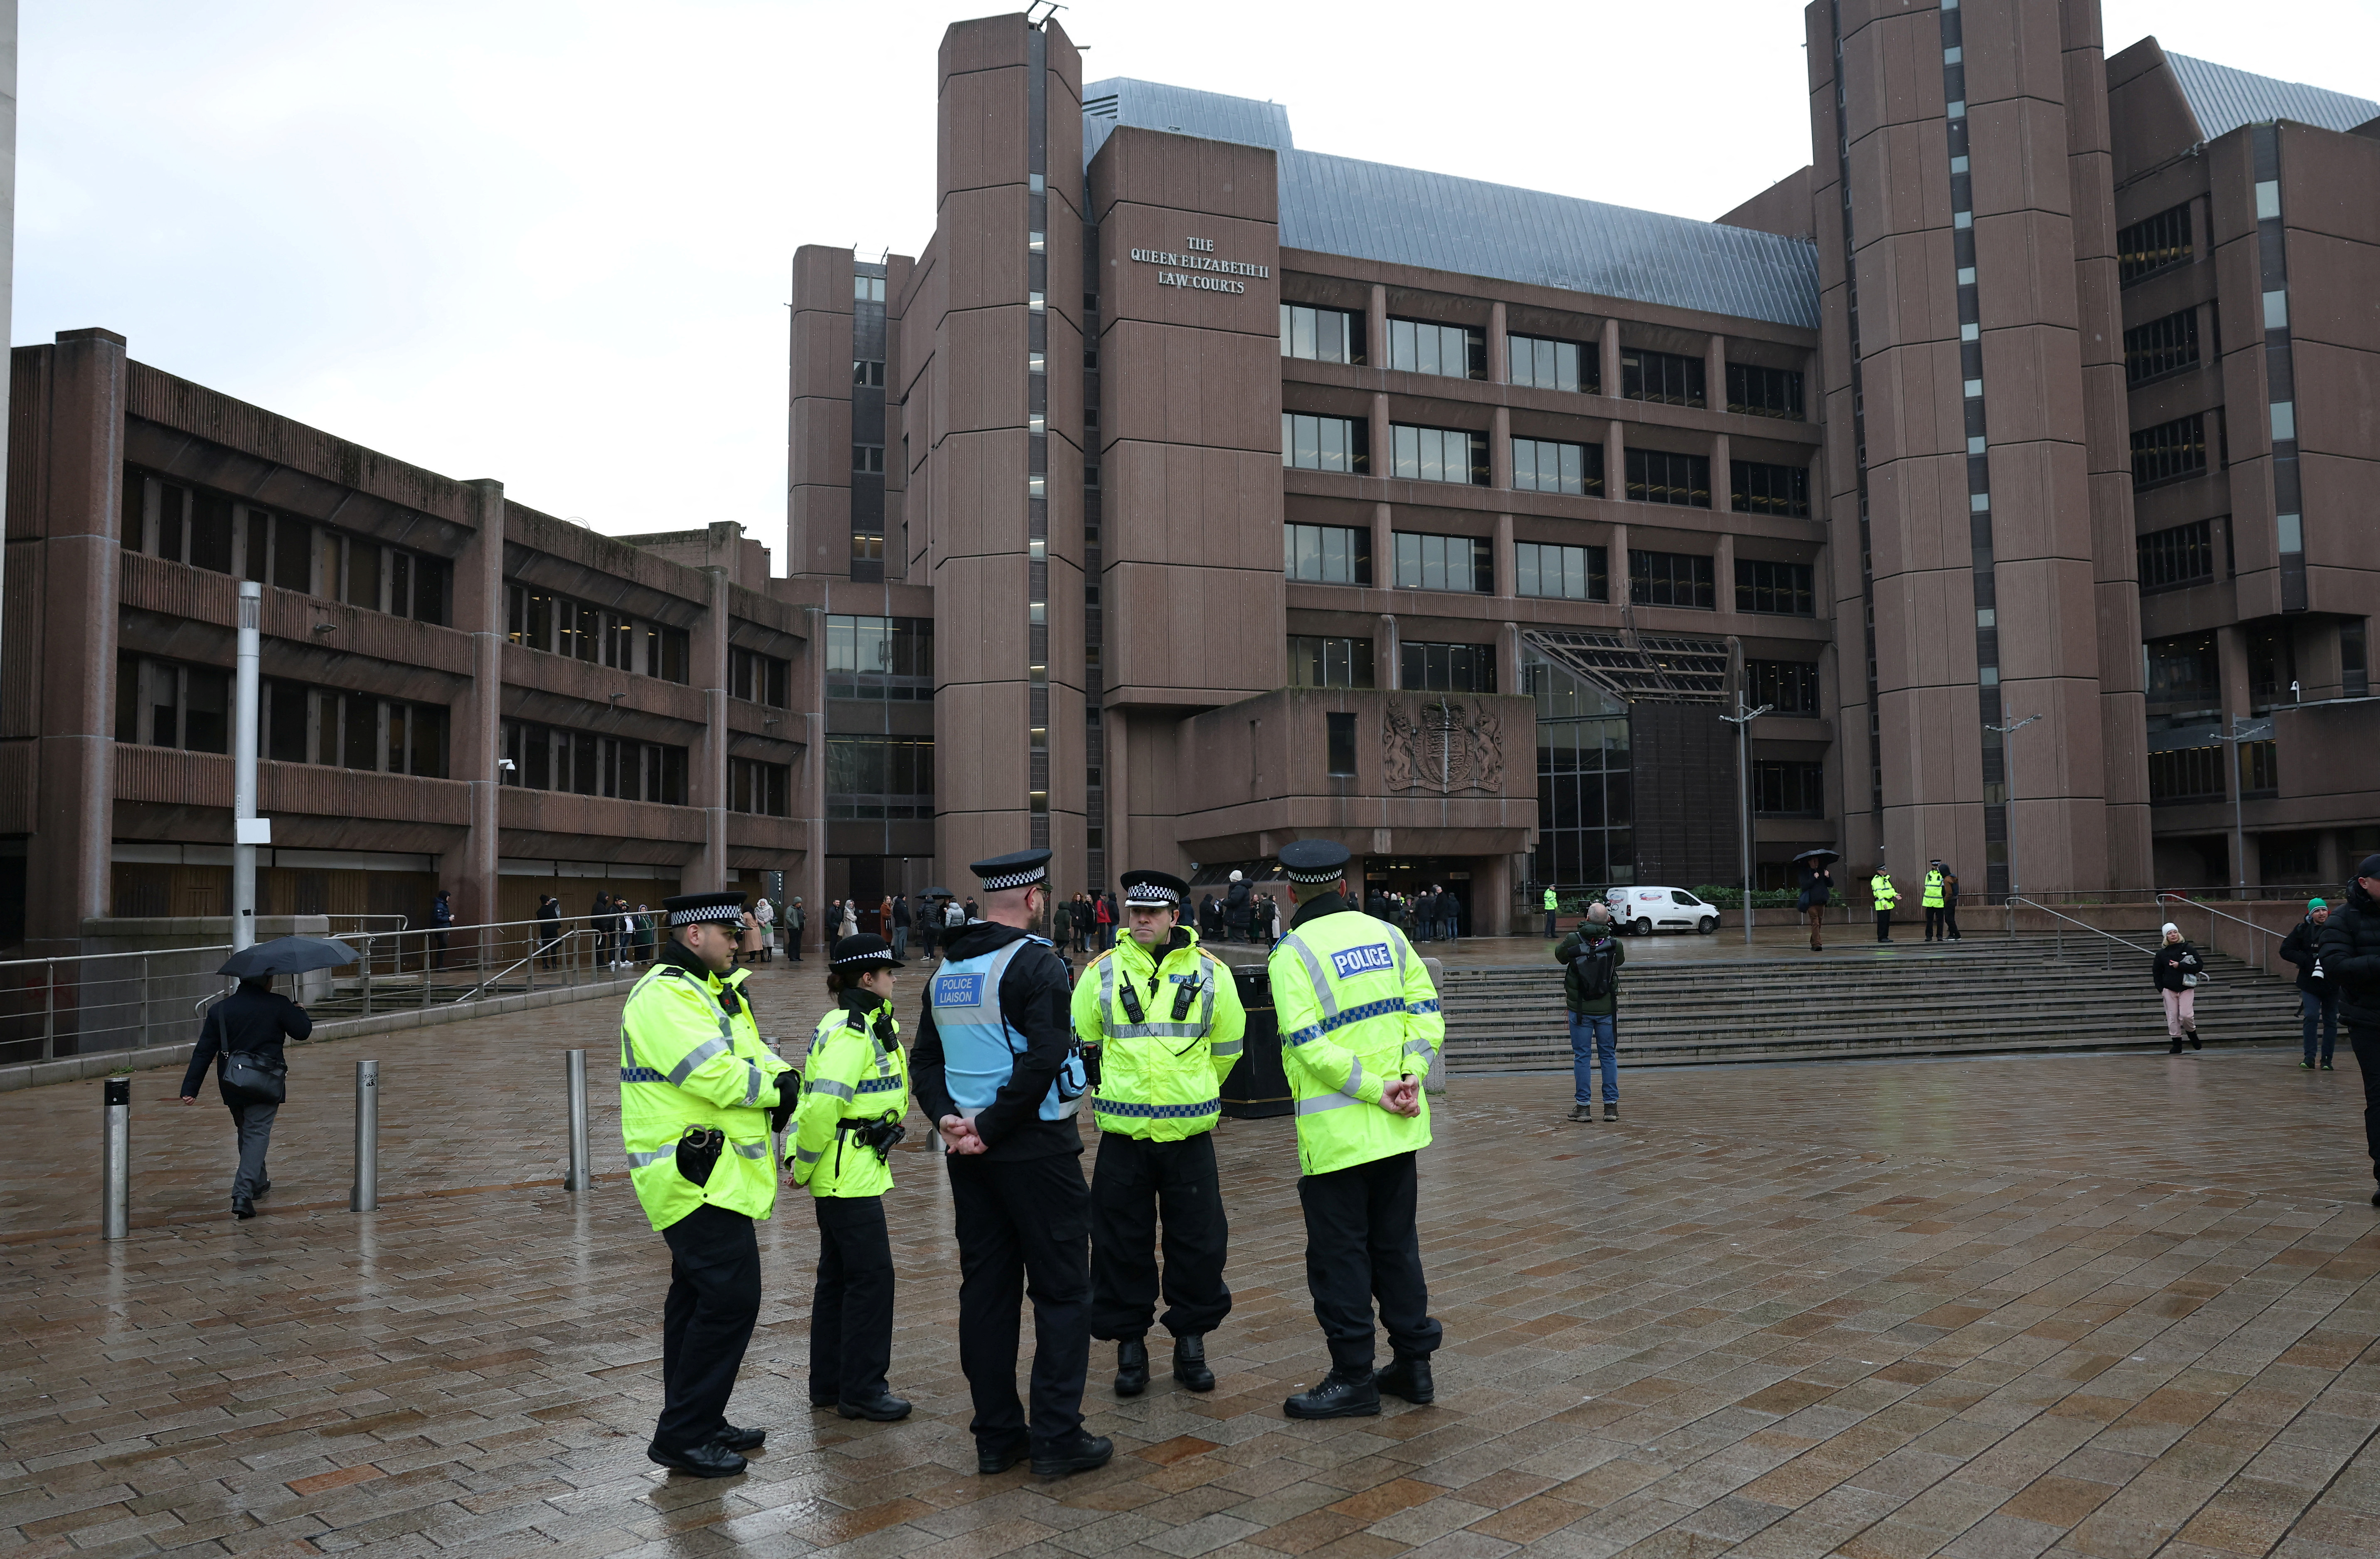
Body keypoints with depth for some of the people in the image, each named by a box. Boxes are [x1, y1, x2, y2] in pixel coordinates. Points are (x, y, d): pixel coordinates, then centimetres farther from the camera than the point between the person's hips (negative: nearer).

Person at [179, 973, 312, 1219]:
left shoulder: (219, 1010, 5)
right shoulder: (278, 1005, -7)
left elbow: (204, 1051, 2)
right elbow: (303, 1031, -2)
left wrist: (190, 1088, 3)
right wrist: (299, 1012, 19)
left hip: (231, 1084, 4)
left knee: (245, 1131, 22)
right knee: (257, 1133, -5)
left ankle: (258, 1182, 38)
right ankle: (243, 1194, -20)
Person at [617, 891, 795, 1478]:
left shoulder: (715, 992, 18)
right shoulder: (664, 996, -16)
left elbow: (754, 1055, 15)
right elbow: (716, 1074, -25)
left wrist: (781, 1078, -7)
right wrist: (776, 1089, -11)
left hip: (710, 1175, 11)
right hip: (696, 1176, -11)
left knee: (699, 1297, 17)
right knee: (730, 1298, -12)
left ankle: (698, 1424, 28)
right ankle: (682, 1436, -3)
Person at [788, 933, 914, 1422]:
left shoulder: (871, 1026, 13)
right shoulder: (850, 1033, -19)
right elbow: (822, 1105, -26)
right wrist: (803, 1169, -15)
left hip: (857, 1170, 10)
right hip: (848, 1174, -10)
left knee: (838, 1276, 15)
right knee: (871, 1276, -4)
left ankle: (829, 1383, 25)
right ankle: (861, 1388, 4)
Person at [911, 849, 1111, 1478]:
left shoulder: (946, 971, 11)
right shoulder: (1037, 962, -13)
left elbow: (925, 1059, 10)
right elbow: (1042, 1059, -23)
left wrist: (949, 1118, -3)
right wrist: (991, 1129, -16)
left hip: (971, 1156, 7)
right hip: (1037, 1149, -7)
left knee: (985, 1287, 12)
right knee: (1062, 1290, 3)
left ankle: (996, 1434, 18)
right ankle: (1057, 1435, 5)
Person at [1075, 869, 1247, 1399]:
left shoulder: (1210, 973, 1)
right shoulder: (1102, 972, 0)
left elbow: (1226, 1047, 14)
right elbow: (1080, 1044, 12)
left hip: (1189, 1135, 0)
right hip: (1123, 1136, 0)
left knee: (1199, 1242, 5)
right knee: (1122, 1245, 5)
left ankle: (1191, 1343, 21)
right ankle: (1130, 1345, 19)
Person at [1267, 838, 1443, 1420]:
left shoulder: (1293, 953, -11)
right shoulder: (1387, 935, 8)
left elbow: (1310, 1045, -20)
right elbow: (1426, 1010, 3)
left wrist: (1376, 1090, -15)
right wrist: (1409, 1077, -6)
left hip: (1335, 1131, -6)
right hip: (1398, 1129, 6)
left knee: (1339, 1255, 4)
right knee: (1396, 1243, 17)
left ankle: (1353, 1377, 11)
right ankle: (1413, 1364, 24)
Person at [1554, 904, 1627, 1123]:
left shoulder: (1573, 941, -10)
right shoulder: (1615, 944, -7)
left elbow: (1560, 956, 9)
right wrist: (1606, 933, 17)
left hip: (1580, 1010, -1)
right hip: (1606, 1010, 1)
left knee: (1582, 1057, 5)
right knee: (1609, 1056, 11)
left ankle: (1583, 1106, 6)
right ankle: (1611, 1106, 13)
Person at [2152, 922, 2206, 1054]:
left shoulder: (2188, 949, 0)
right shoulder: (2161, 953, 5)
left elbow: (2199, 966, -4)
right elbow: (2156, 972, 11)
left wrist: (2180, 966, -14)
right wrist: (2161, 988, 1)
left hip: (2186, 988, -2)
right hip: (2169, 990, 2)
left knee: (2186, 1015, -12)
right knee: (2172, 1017, 1)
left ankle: (2192, 1034, 20)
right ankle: (2177, 1045, 9)